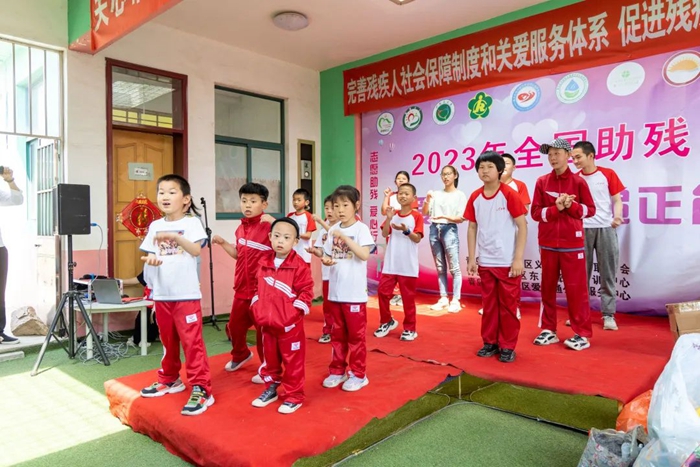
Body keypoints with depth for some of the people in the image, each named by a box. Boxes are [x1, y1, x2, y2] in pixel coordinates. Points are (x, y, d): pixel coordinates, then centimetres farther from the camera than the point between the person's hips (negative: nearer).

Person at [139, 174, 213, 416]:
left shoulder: (191, 223, -7)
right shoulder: (155, 226, 8)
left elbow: (196, 250, -22)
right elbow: (147, 255, 9)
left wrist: (175, 237, -36)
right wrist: (150, 259, -14)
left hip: (186, 294, -6)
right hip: (162, 294, 6)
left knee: (192, 341, -5)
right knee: (167, 340, 19)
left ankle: (201, 389, 1)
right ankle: (169, 379, 36)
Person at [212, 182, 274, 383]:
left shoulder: (268, 225, -13)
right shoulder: (241, 228, 9)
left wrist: (273, 221, -34)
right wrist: (222, 243, 8)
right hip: (242, 288, 7)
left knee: (263, 329, 5)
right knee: (234, 326, 19)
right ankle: (240, 355, 47)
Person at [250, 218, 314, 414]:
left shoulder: (299, 265, -14)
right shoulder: (265, 262, 3)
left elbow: (306, 291, -13)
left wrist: (294, 311, -17)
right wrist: (257, 308, 6)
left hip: (290, 324, -5)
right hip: (267, 322, 6)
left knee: (293, 361, 7)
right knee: (270, 359, 20)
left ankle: (294, 397, 21)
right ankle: (271, 389, 38)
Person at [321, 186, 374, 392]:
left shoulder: (361, 229, -10)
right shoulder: (333, 230, 7)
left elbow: (364, 255, -22)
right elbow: (328, 255, 12)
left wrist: (345, 238, -27)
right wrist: (325, 260, -10)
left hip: (355, 292, -5)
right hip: (335, 291, 6)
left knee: (356, 335, 6)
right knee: (337, 334, 16)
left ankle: (358, 374, 19)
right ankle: (337, 371, 29)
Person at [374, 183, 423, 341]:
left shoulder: (417, 216, -3)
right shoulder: (393, 215, 7)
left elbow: (417, 238, -9)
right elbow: (384, 234, -4)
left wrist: (406, 230, -24)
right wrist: (388, 218, -17)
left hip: (408, 265, -4)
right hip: (390, 263, 4)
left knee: (408, 296, 5)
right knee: (383, 292, 5)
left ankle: (410, 328, 17)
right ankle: (387, 321, 26)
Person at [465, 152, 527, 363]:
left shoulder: (509, 194, -9)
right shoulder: (475, 197, 4)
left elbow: (522, 226, -9)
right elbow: (472, 229, 8)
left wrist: (518, 259, -14)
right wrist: (472, 259, 4)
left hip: (507, 262, -4)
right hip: (485, 262, 4)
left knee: (508, 305, 6)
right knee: (489, 304, 13)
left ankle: (508, 346, 17)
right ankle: (489, 342, 25)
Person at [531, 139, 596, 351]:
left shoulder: (578, 182, 0)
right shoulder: (542, 182, 4)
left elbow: (590, 209, 1)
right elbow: (536, 213, -1)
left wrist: (571, 205, -16)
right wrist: (556, 208, -16)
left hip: (572, 244, -2)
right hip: (547, 244, 3)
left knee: (576, 288, 0)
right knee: (547, 287, 9)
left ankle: (582, 334, 9)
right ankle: (548, 330, 20)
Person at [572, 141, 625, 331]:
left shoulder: (608, 174, 2)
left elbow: (617, 200, 1)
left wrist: (617, 216, -18)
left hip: (605, 228, -1)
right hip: (582, 229, 1)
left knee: (607, 274, 3)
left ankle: (608, 315, 10)